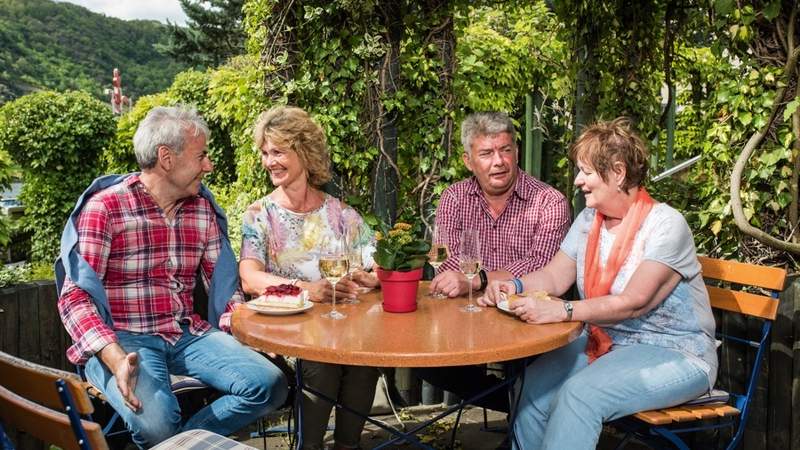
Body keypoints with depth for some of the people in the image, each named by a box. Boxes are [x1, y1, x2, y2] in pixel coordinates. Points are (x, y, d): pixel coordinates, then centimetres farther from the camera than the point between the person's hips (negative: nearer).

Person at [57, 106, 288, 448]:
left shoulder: (203, 209, 9)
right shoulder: (104, 207, -7)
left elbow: (224, 285, 12)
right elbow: (76, 297, -11)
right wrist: (116, 358, -27)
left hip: (188, 335, 5)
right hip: (125, 340, -5)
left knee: (270, 386, -17)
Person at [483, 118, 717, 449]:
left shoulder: (665, 224, -16)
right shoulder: (589, 220, 7)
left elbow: (633, 303, -25)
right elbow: (554, 277, 8)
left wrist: (563, 311, -33)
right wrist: (516, 286, -12)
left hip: (673, 355, -6)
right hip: (606, 343, 6)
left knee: (581, 393, -29)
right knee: (537, 381, -20)